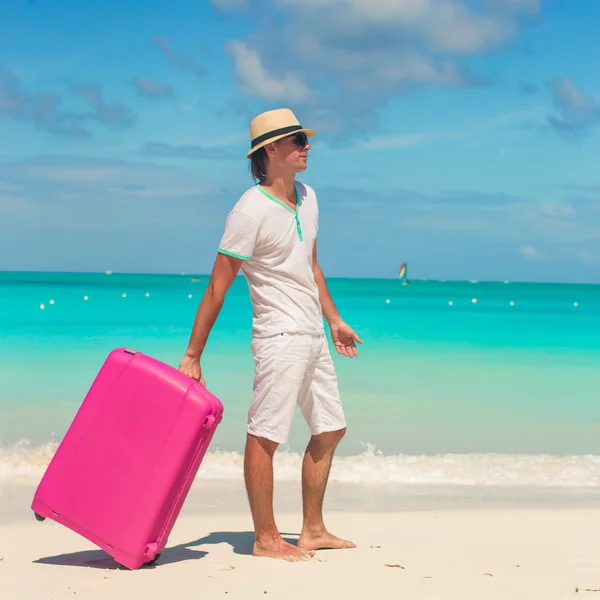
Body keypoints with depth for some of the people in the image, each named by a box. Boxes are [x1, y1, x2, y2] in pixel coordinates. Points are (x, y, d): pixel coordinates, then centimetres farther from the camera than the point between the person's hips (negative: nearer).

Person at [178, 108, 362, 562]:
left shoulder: (307, 197, 11)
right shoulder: (251, 211, -15)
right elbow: (218, 286, -14)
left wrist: (334, 320, 27)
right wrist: (193, 356, -14)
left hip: (313, 336, 9)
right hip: (280, 337, -9)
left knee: (330, 430, 14)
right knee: (266, 436, -5)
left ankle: (313, 530, 24)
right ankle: (265, 538, 3)